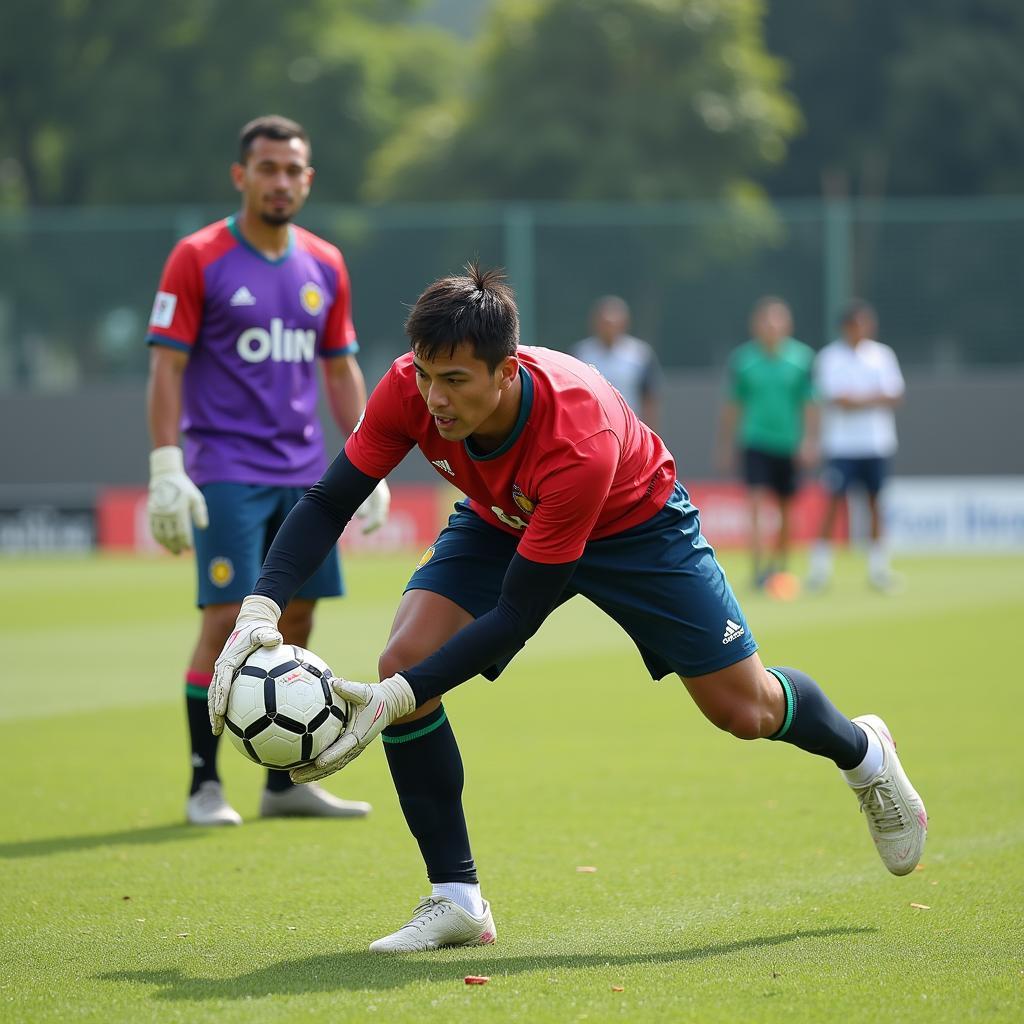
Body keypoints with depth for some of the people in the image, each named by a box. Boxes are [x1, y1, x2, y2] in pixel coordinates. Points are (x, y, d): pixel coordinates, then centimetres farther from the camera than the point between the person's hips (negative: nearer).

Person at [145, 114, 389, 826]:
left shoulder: (325, 266, 10)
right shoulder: (198, 259, -5)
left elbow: (342, 371, 16)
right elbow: (166, 367, -7)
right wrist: (166, 469, -15)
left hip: (303, 471, 5)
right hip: (225, 472, -5)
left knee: (297, 620, 5)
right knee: (229, 619, -10)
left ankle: (286, 783, 14)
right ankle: (204, 785, -1)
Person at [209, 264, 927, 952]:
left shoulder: (580, 441, -44)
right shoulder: (410, 390, -32)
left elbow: (516, 617, -40)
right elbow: (328, 504, -22)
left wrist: (400, 699, -47)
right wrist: (260, 610, -39)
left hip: (636, 524, -4)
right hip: (500, 525, 4)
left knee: (746, 709, 2)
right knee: (403, 661, -21)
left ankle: (861, 751, 41)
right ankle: (456, 900, -9)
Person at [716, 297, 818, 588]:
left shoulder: (803, 357, 1)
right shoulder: (742, 359, 1)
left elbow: (810, 403, 3)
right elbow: (731, 407, 8)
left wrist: (809, 440, -6)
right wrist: (725, 447, 9)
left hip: (790, 444, 1)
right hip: (755, 441, -1)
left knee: (787, 509, 9)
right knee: (758, 503, -14)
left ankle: (780, 565, 26)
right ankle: (759, 567, -19)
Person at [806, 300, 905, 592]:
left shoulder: (883, 355, 9)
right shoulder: (830, 357, -2)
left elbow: (895, 397, 2)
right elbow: (840, 400, -11)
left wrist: (859, 400, -11)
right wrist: (877, 398, -4)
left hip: (877, 443, 3)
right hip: (841, 444, -3)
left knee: (875, 501, 4)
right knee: (833, 501, -7)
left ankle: (878, 566, 10)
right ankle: (820, 565, -3)